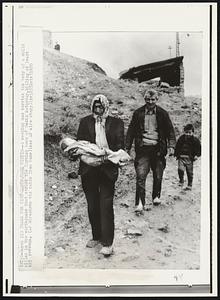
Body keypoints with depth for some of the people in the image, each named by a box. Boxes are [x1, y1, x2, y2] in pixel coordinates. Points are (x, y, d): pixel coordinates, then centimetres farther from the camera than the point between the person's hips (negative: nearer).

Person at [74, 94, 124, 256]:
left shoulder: (116, 123, 8)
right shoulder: (85, 121, 13)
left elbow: (120, 144, 1)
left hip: (107, 168, -3)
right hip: (89, 168, 3)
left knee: (106, 205, -7)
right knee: (92, 205, 10)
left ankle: (107, 243, -2)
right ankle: (96, 236, 26)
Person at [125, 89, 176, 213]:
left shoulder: (163, 114, 5)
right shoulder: (138, 113, 5)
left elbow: (170, 131, 7)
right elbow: (131, 131, 9)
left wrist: (171, 146, -5)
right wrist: (127, 148, 5)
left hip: (158, 148, 1)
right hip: (143, 148, -1)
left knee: (158, 175, 10)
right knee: (141, 175, -10)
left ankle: (156, 197, 33)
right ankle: (140, 203, -10)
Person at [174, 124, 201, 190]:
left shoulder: (195, 140, -3)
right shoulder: (181, 138, 2)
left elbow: (199, 148, 6)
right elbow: (177, 147, 12)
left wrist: (197, 155, -4)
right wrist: (176, 154, 9)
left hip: (189, 158, -1)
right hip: (181, 157, 1)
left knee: (190, 172, 6)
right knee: (180, 169, -17)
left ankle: (190, 185, 21)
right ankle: (181, 181, 6)